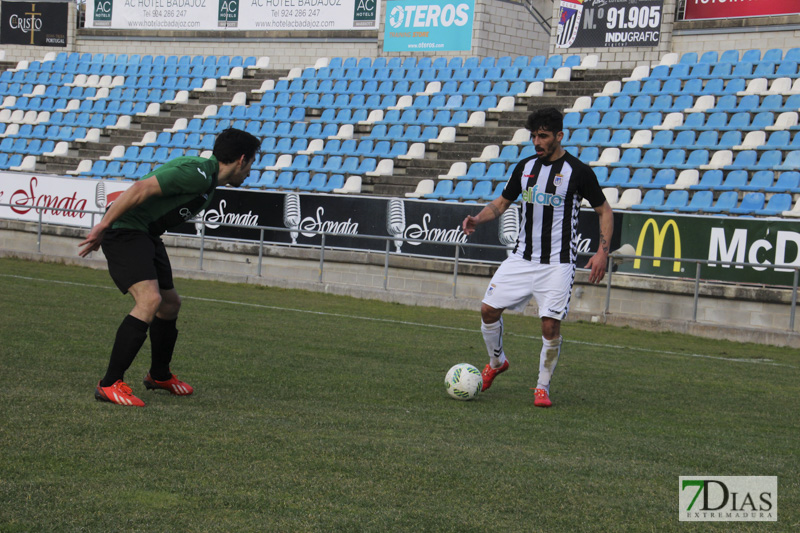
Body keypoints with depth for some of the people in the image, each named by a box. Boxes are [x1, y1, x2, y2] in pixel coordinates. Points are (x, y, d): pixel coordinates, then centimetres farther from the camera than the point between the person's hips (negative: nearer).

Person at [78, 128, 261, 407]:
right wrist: (102, 226, -21)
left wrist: (105, 230, 22)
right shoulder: (196, 173, -19)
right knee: (150, 299, -23)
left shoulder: (208, 179, 14)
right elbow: (140, 189, -25)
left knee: (170, 302, 18)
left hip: (147, 235, 10)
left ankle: (159, 375, 40)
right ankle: (110, 384, -20)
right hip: (126, 231, -10)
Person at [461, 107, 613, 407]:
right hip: (522, 258, 5)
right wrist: (478, 219, -2)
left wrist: (602, 252, -12)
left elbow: (604, 211, -1)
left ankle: (543, 387, 8)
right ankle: (496, 362, 25)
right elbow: (502, 203, 18)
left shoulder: (578, 171, -8)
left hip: (557, 264, -5)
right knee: (489, 309, -2)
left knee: (550, 324, -11)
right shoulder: (525, 167, 7)